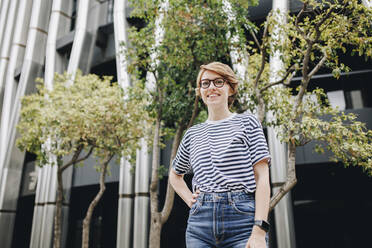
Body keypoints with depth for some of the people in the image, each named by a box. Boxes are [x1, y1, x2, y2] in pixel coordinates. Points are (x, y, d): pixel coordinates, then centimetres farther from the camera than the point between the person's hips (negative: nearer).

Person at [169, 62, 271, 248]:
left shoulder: (247, 123, 6)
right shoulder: (193, 134, 14)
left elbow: (262, 177, -3)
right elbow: (175, 174, 30)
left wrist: (259, 231, -12)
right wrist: (189, 199, 12)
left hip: (242, 218, -3)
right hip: (200, 227, 3)